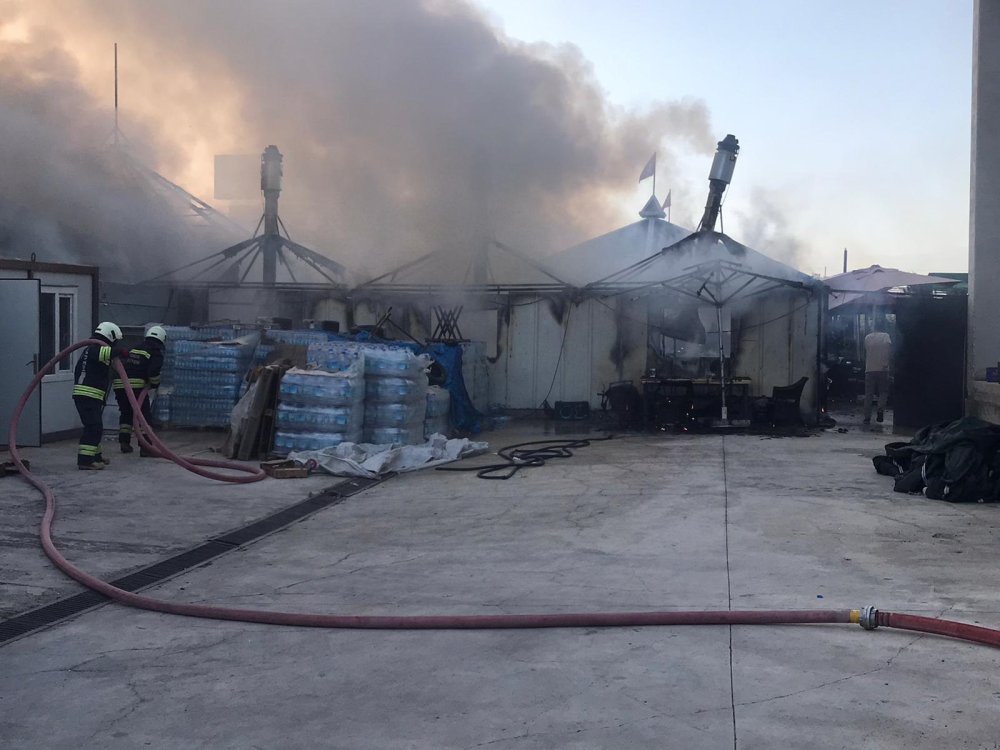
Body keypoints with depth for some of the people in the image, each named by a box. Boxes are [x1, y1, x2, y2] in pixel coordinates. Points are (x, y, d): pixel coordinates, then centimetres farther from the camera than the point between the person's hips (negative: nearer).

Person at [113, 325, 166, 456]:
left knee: (126, 413, 24)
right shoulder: (156, 352, 5)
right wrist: (155, 384, 8)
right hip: (136, 385, -7)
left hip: (119, 384, 7)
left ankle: (124, 442, 24)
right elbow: (153, 371, -10)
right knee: (145, 415, 0)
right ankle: (145, 446, -5)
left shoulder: (134, 349, 26)